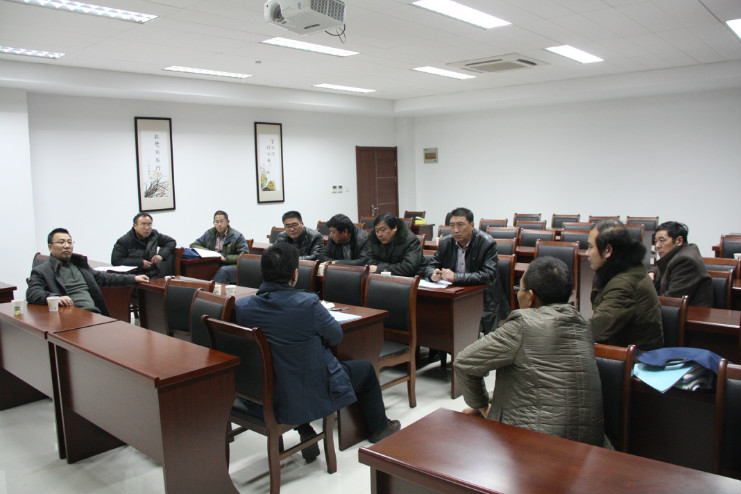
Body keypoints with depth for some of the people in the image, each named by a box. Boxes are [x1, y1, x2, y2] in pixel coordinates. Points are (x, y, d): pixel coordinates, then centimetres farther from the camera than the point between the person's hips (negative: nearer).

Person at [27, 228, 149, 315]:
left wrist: (133, 278, 30)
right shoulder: (41, 271, 10)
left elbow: (102, 277, 34)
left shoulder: (80, 264, 29)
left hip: (95, 314, 6)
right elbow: (31, 293, -6)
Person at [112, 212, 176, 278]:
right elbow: (115, 261, -8)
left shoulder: (154, 235, 11)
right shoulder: (124, 241, -2)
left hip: (155, 276, 4)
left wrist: (161, 255, 2)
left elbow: (171, 241, 21)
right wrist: (140, 263, -12)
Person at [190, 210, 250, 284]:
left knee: (223, 270, -40)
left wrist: (225, 258, -14)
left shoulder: (237, 236, 4)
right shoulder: (209, 233, 17)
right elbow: (193, 245, 21)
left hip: (231, 266, -3)